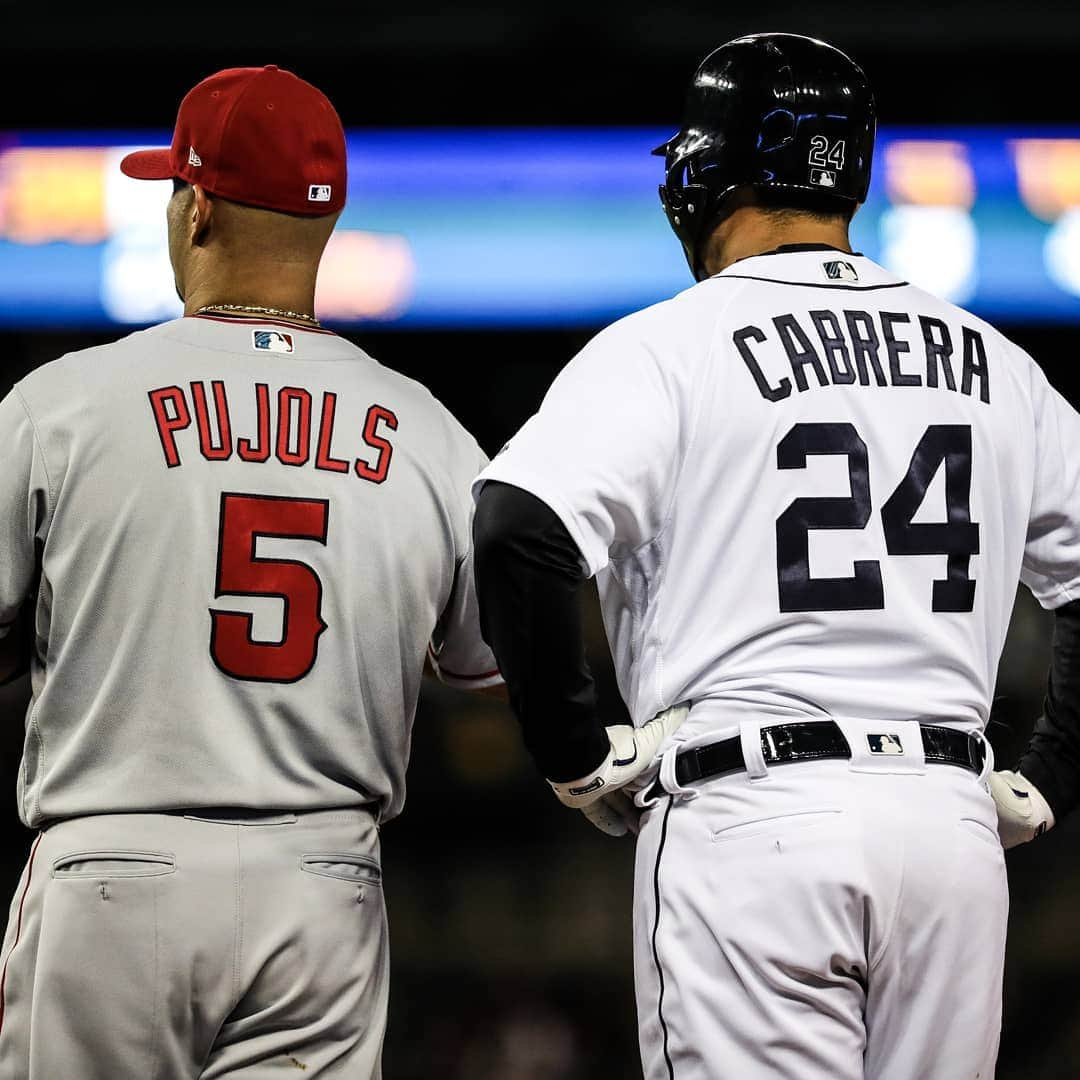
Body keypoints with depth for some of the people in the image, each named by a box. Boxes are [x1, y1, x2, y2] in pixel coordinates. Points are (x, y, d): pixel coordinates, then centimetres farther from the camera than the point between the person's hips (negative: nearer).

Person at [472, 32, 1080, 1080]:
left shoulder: (665, 345, -2)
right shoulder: (992, 362, 14)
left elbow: (520, 533, -17)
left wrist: (579, 758, -7)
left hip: (751, 826, -5)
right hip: (953, 823, 5)